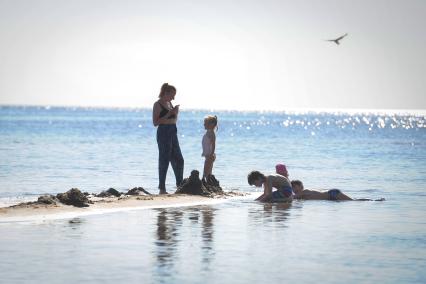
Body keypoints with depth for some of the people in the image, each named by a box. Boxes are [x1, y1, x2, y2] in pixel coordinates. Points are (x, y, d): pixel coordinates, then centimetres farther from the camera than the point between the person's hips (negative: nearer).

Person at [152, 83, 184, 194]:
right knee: (164, 161, -5)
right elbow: (155, 122, -14)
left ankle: (180, 185, 20)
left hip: (173, 132, 8)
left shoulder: (169, 103, 15)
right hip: (163, 132, -8)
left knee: (179, 160, 10)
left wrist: (176, 113, 2)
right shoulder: (158, 105, -9)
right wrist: (168, 114, -19)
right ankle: (162, 188, 0)